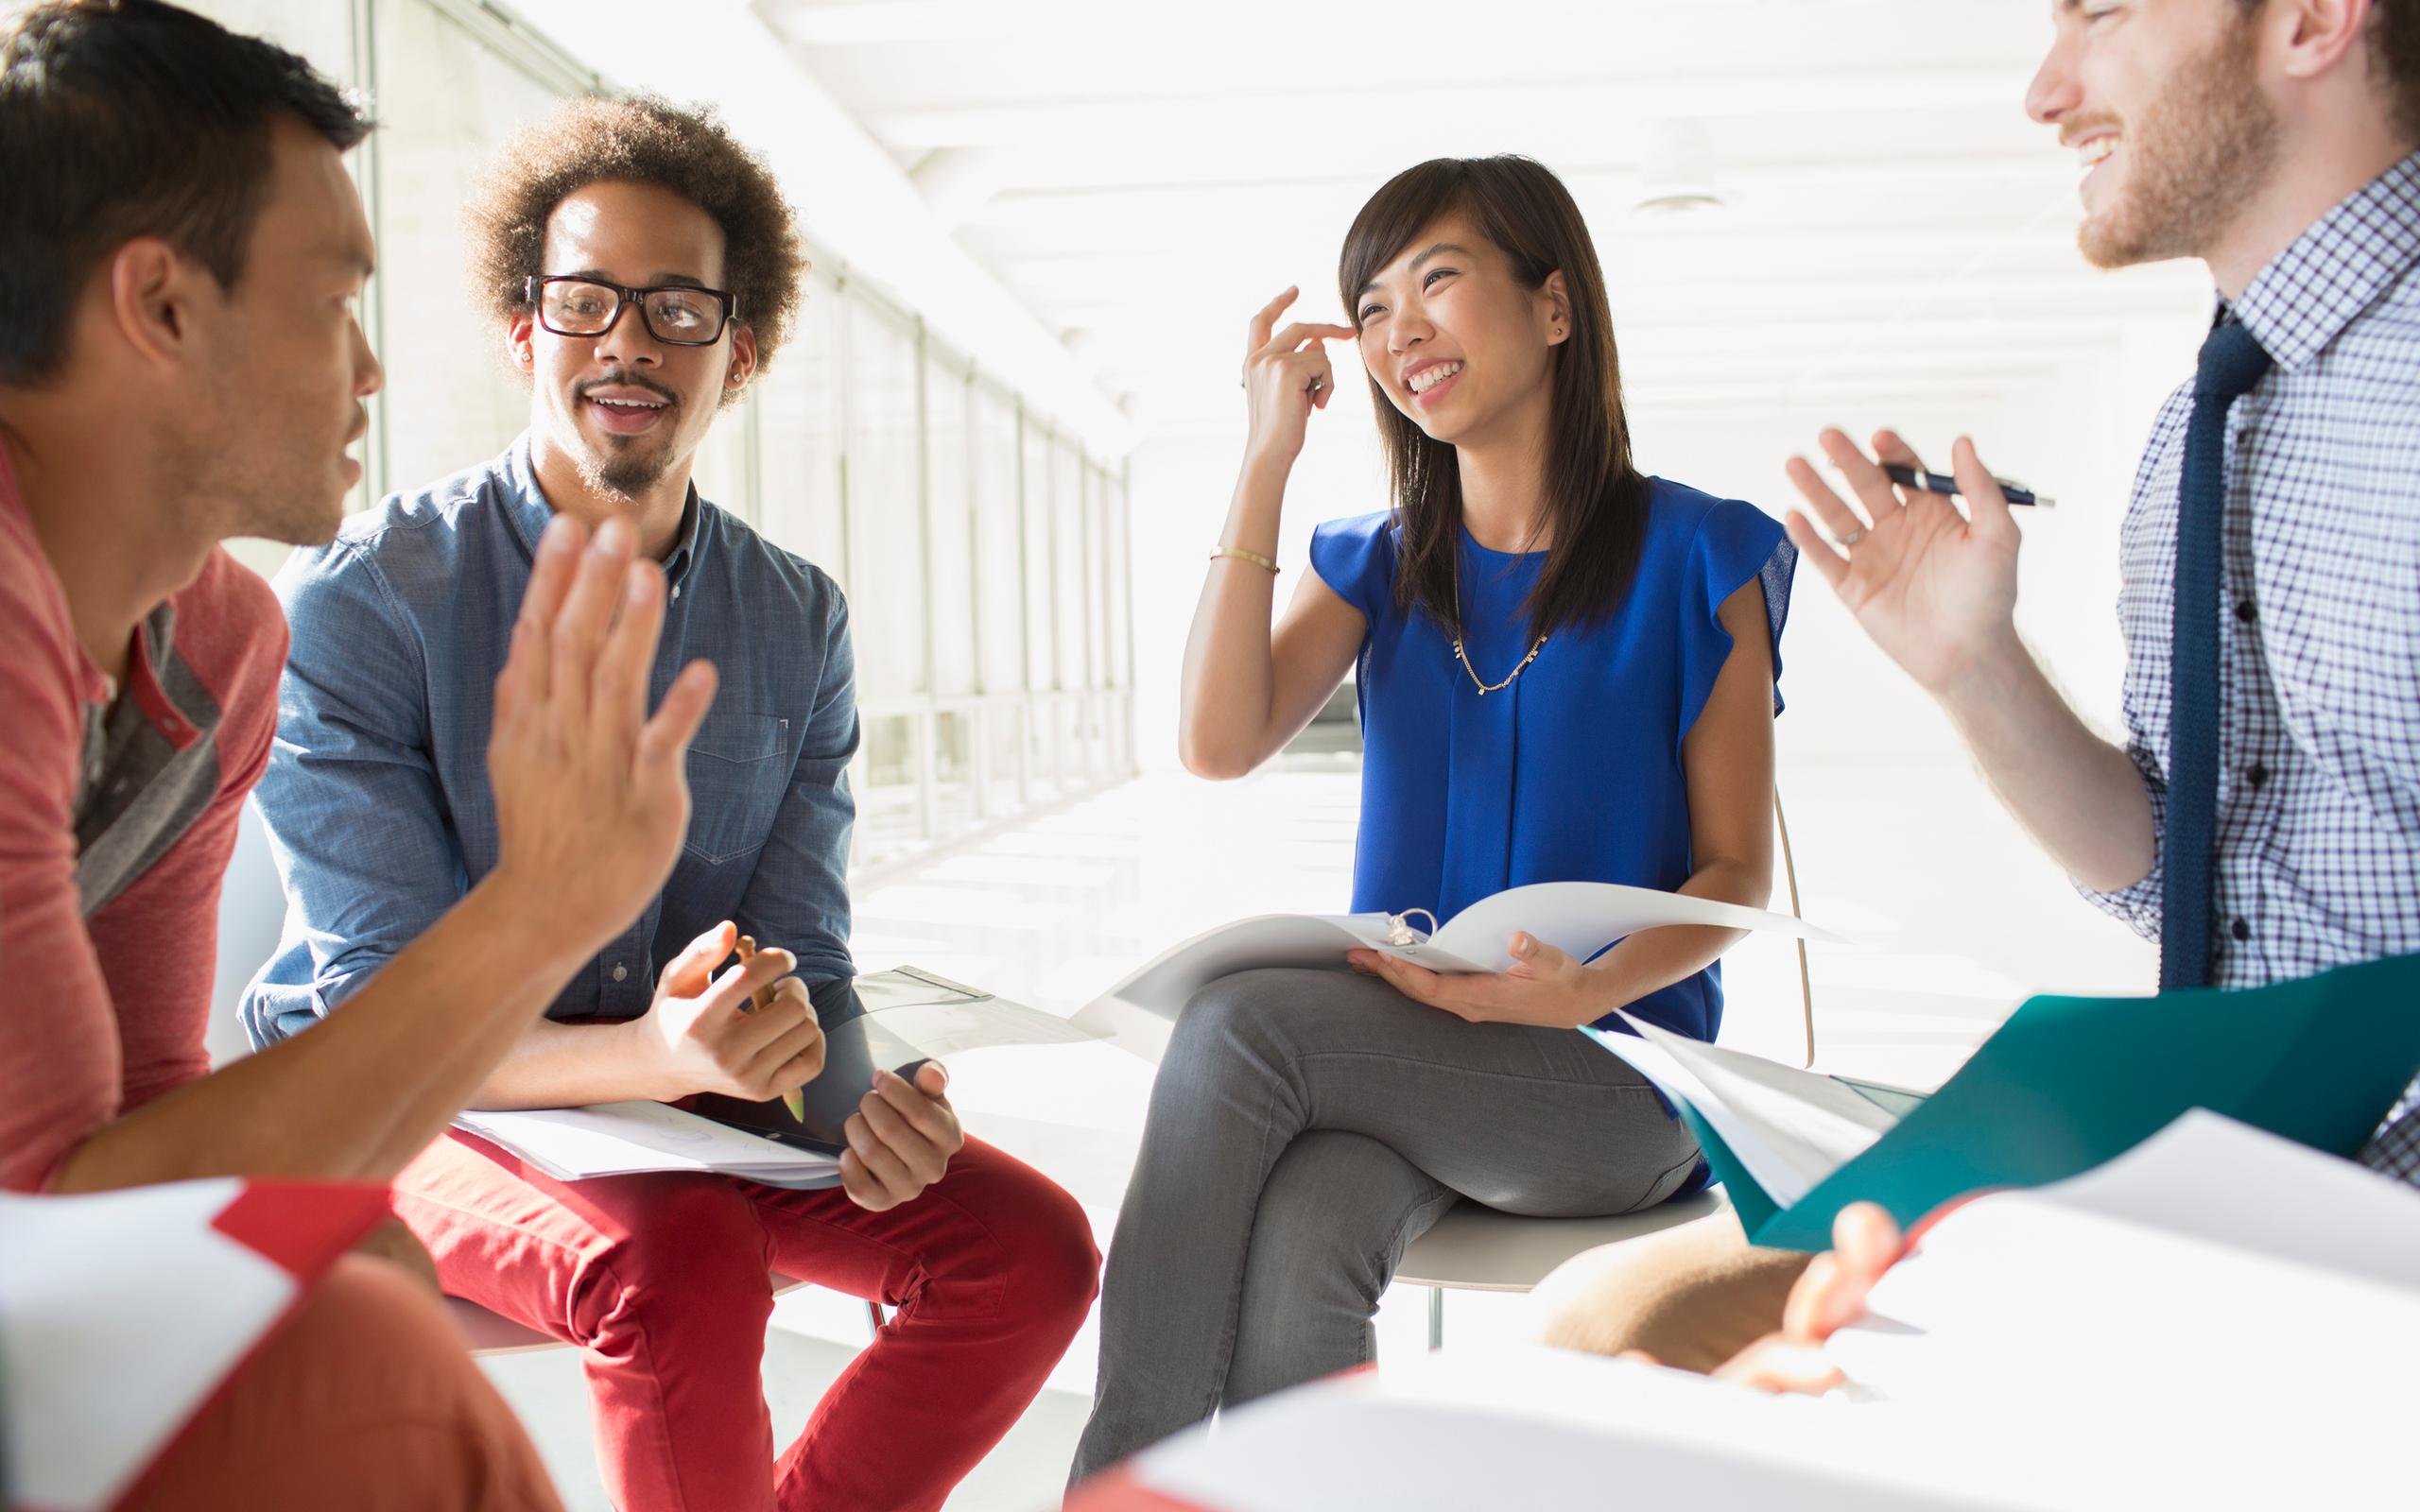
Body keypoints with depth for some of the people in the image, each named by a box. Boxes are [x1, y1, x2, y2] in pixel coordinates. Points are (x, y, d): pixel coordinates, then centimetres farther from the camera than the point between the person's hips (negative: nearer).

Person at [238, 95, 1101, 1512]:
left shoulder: (799, 620, 0)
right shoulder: (360, 600, -14)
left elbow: (801, 964, -1)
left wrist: (854, 1097, -25)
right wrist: (654, 1055, -36)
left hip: (688, 1092, 5)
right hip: (402, 1111, -4)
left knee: (1032, 1244, -13)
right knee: (683, 1260, -34)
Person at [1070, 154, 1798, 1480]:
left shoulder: (1695, 559, 1)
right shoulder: (1376, 566, 13)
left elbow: (1734, 874, 0)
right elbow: (1219, 743, -6)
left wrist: (1590, 989, -21)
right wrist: (1268, 459, -4)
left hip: (1615, 1080, -3)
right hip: (1397, 1054, 3)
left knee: (1237, 1023, -29)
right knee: (1293, 1262, -32)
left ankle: (1120, 1469, -20)